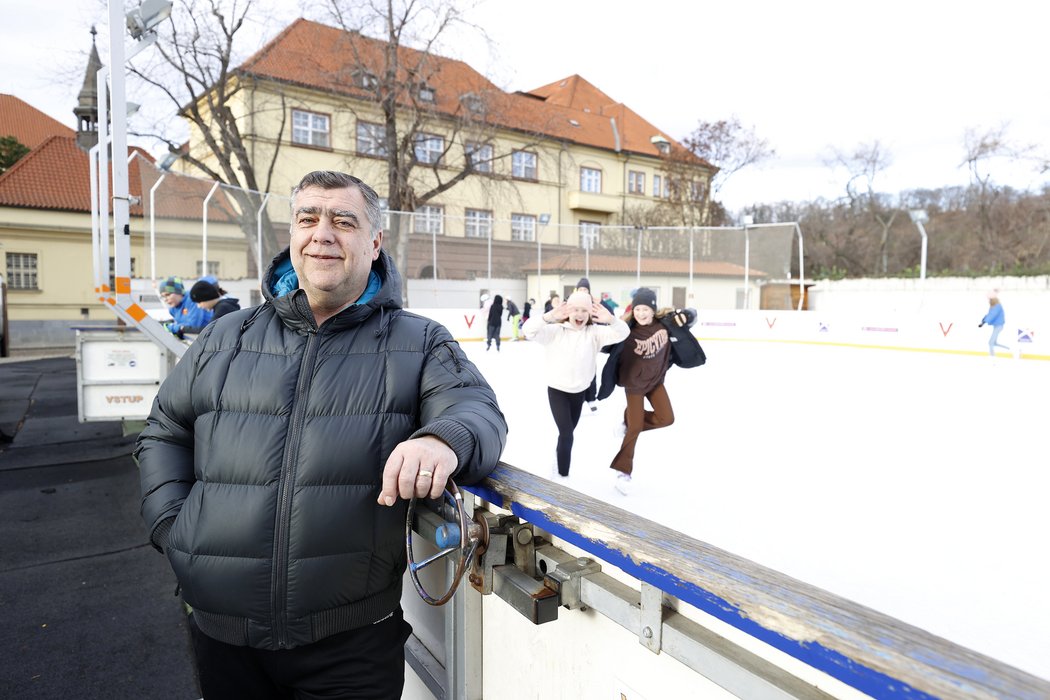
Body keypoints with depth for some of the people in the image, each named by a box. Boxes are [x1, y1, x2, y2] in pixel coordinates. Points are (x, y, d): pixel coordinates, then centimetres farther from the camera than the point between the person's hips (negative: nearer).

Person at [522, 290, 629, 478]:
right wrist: (549, 317, -48)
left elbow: (622, 333, -20)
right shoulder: (555, 331, -14)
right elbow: (529, 331, -27)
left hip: (579, 391, 4)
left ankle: (559, 462, 47)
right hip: (557, 390, -4)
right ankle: (562, 475, 4)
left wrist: (611, 320, -44)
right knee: (567, 434, -10)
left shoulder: (595, 332, -8)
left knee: (568, 432, 22)